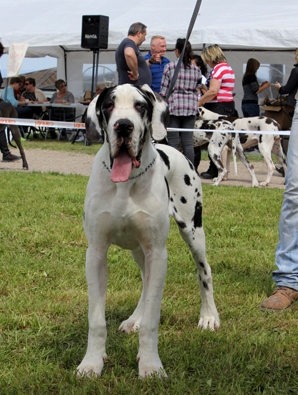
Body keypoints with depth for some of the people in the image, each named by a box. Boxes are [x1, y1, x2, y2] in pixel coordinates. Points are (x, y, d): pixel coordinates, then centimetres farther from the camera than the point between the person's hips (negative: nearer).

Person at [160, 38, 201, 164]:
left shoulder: (169, 66, -4)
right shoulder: (196, 69, 6)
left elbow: (164, 90, -3)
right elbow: (197, 89, 9)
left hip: (173, 106, -3)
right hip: (191, 107, 3)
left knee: (173, 141, -1)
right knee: (188, 142, 4)